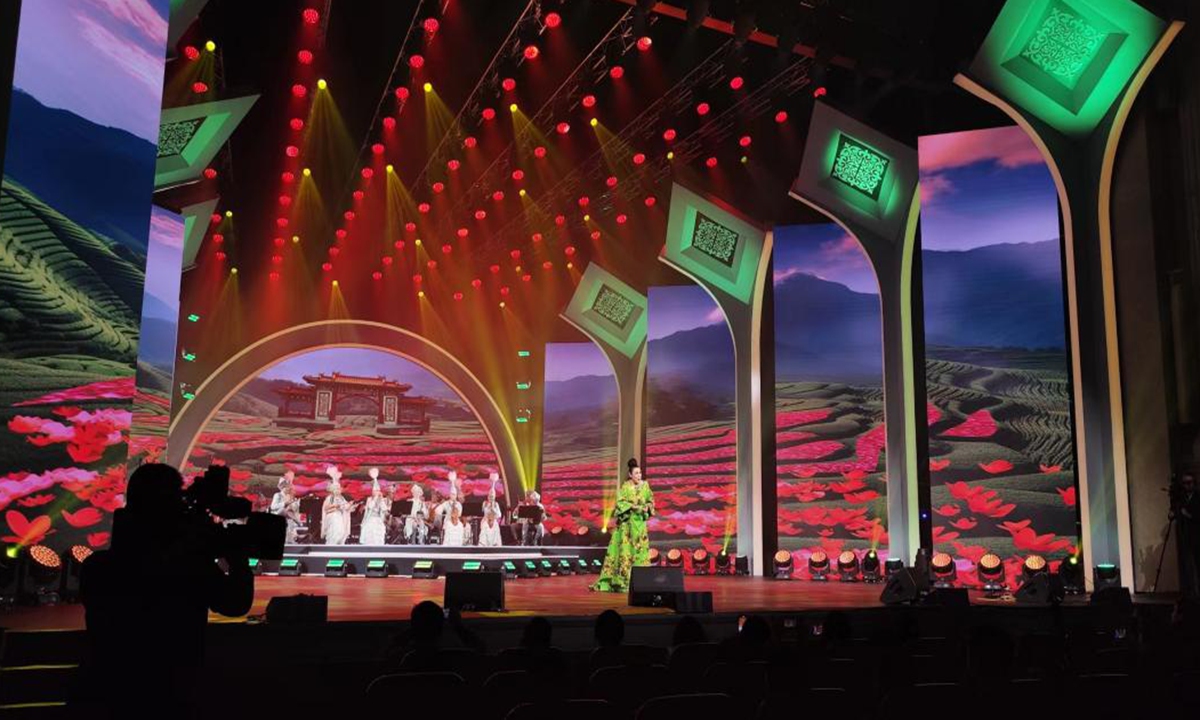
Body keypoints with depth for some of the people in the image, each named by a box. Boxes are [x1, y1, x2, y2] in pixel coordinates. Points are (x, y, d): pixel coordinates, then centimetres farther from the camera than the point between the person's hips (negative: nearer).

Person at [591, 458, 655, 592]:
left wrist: (647, 507, -5)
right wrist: (633, 507, -20)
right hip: (627, 522, -3)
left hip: (640, 522, 4)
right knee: (625, 548, -5)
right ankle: (622, 581, -1)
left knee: (641, 549, 3)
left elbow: (650, 501, 15)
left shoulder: (645, 485, 5)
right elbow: (620, 502, -10)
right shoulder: (625, 486, -5)